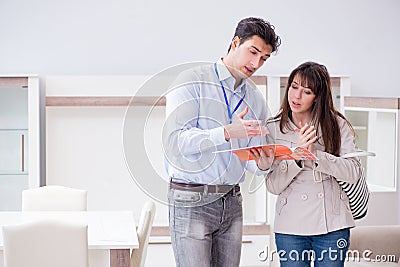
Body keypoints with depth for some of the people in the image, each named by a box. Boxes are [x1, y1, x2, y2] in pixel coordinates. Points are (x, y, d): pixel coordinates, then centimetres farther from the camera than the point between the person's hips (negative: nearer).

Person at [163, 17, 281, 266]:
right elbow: (174, 140, -17)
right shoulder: (193, 81, -6)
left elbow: (250, 158, 13)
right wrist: (226, 133, -28)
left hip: (232, 200, 6)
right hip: (192, 201, -6)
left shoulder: (256, 99, 14)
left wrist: (263, 164, -11)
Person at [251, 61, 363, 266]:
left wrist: (315, 154, -18)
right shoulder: (273, 129, 2)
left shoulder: (337, 125, 3)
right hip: (290, 226, 0)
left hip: (332, 225, 0)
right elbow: (273, 186, -4)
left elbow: (354, 173, -7)